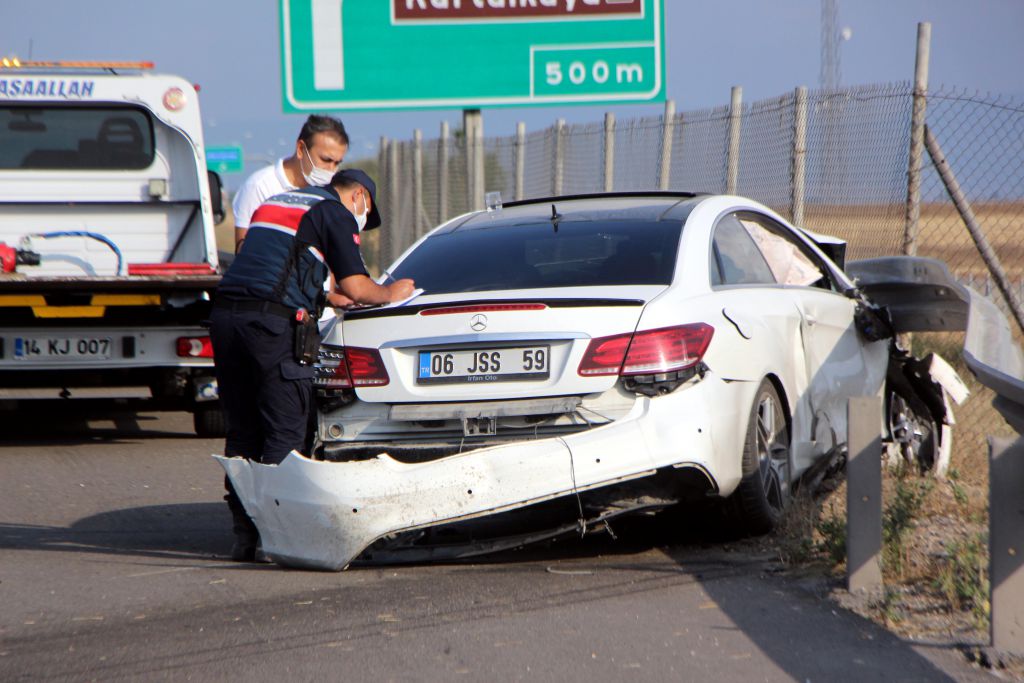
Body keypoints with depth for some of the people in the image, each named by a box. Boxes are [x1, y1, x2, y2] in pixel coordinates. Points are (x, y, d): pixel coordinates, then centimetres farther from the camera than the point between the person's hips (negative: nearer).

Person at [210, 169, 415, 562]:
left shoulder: (275, 202, 30)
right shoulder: (336, 213, 5)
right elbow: (355, 286, -2)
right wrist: (390, 294, 18)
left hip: (225, 311, 7)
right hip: (272, 322, -7)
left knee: (242, 432, 11)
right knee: (284, 432, -1)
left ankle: (244, 536, 11)